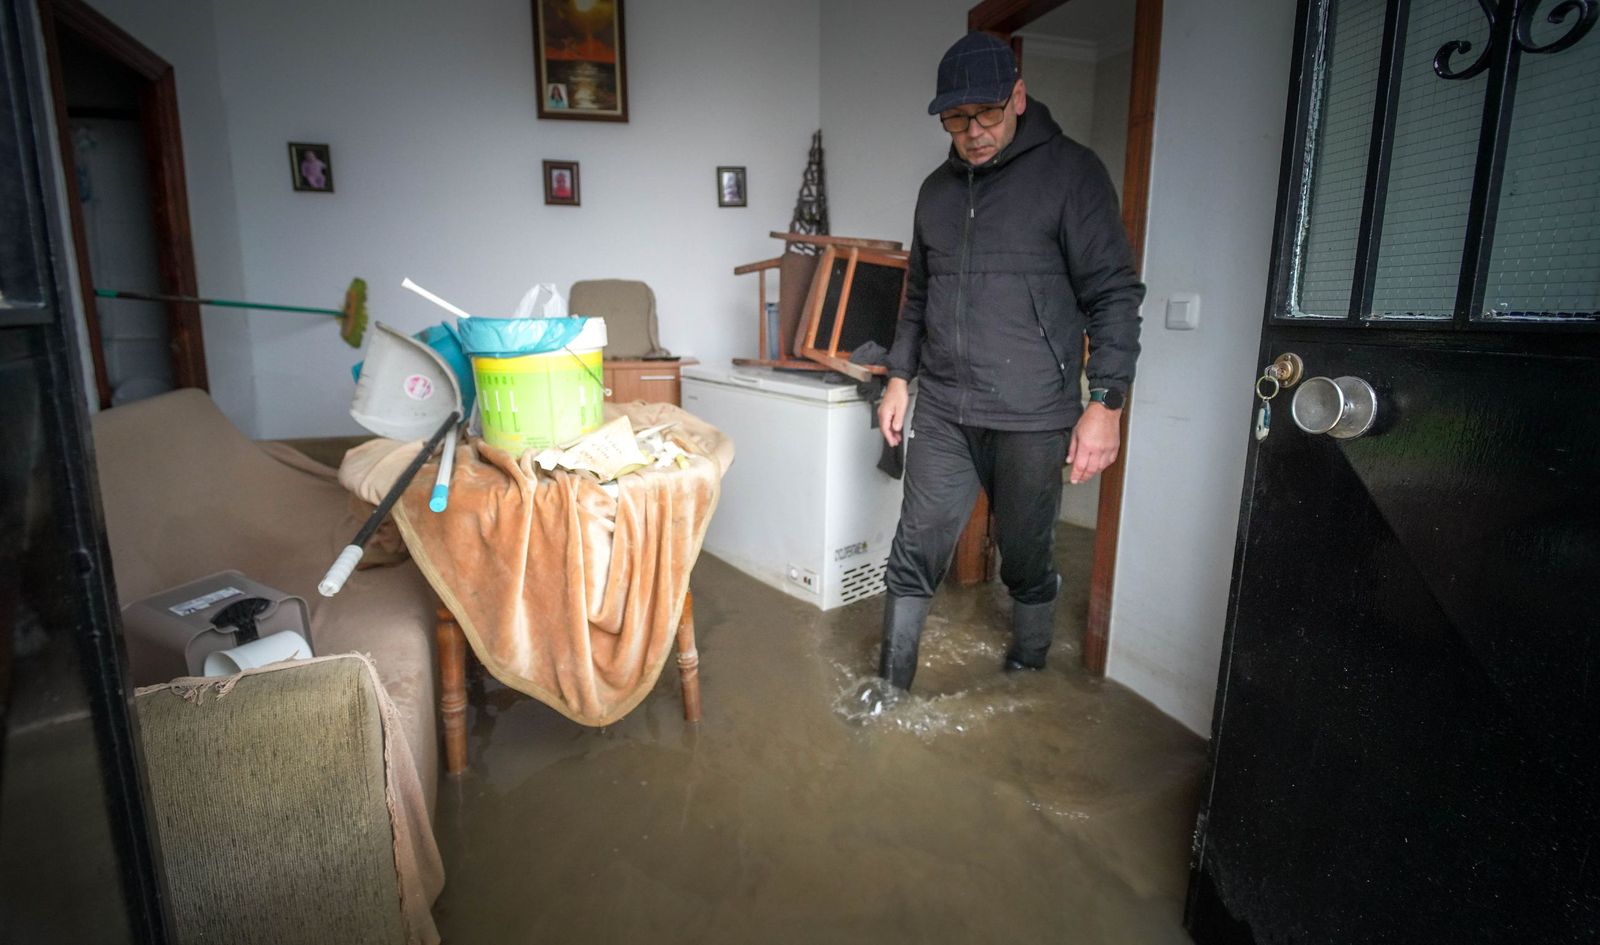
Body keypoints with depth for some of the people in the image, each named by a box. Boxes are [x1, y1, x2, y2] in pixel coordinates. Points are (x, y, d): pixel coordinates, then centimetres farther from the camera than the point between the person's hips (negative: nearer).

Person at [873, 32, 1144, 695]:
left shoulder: (1070, 172, -4)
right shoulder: (938, 188, 13)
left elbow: (1113, 294, -7)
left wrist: (1105, 403, -13)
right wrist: (900, 377, 16)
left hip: (1032, 419, -4)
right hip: (941, 414, 4)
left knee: (1027, 559, 11)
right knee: (916, 553, 4)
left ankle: (1028, 675, 35)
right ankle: (891, 684, 18)